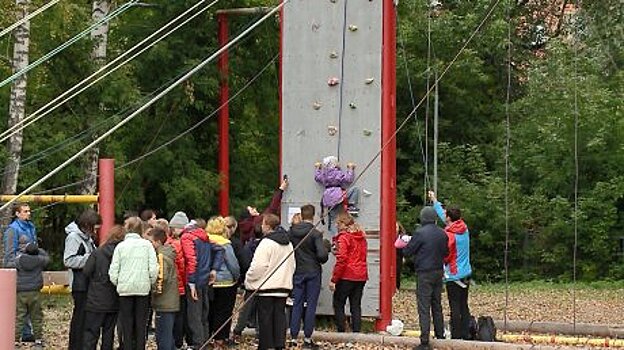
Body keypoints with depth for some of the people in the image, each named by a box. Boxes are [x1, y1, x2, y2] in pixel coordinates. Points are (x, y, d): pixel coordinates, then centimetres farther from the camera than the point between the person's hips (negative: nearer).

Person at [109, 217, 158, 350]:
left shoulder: (120, 246, 0)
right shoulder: (147, 245, -1)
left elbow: (113, 271, -2)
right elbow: (153, 269, -5)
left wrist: (117, 284, 13)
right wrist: (151, 283, 10)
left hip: (125, 289, 0)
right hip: (143, 288, 0)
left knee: (126, 324, 7)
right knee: (141, 323, 8)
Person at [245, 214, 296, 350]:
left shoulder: (266, 243, -14)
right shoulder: (288, 244, 13)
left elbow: (258, 266, -18)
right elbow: (292, 266, 20)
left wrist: (248, 281, -7)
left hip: (266, 287, -7)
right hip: (284, 286, 7)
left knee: (265, 318, 0)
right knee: (280, 316, 9)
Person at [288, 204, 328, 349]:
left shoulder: (291, 232, -2)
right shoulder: (315, 234, -14)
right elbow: (322, 255, -20)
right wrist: (321, 260, 2)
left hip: (297, 272, 3)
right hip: (313, 273, -3)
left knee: (297, 304, 10)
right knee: (311, 305, 4)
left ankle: (293, 337, 8)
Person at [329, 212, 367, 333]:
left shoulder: (344, 237, -10)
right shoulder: (362, 237, 11)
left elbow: (341, 260, -15)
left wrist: (333, 279, -12)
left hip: (347, 276, -7)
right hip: (361, 276, 7)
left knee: (338, 304, 4)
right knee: (356, 305, 10)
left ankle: (341, 331, -1)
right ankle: (356, 331, 6)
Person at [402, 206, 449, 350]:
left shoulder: (420, 233, -15)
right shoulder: (442, 234, 5)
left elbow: (407, 252, -10)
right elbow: (446, 252, 16)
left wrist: (407, 245, 11)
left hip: (424, 274, -6)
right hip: (438, 272, 6)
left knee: (424, 308, -5)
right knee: (437, 306, 18)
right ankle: (440, 335, 25)